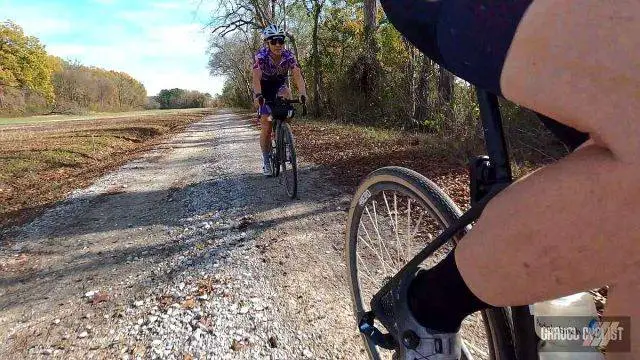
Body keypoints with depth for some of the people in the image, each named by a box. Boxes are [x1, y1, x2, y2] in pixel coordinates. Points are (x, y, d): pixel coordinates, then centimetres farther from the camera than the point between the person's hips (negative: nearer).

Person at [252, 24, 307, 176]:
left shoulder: (289, 55, -20)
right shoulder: (261, 56, -26)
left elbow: (297, 75, -31)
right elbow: (256, 78, -38)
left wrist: (303, 94, -48)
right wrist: (258, 95, -56)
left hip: (279, 86, 2)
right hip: (264, 90, -2)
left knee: (286, 93, -33)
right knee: (266, 126, -9)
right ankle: (266, 161, 7)